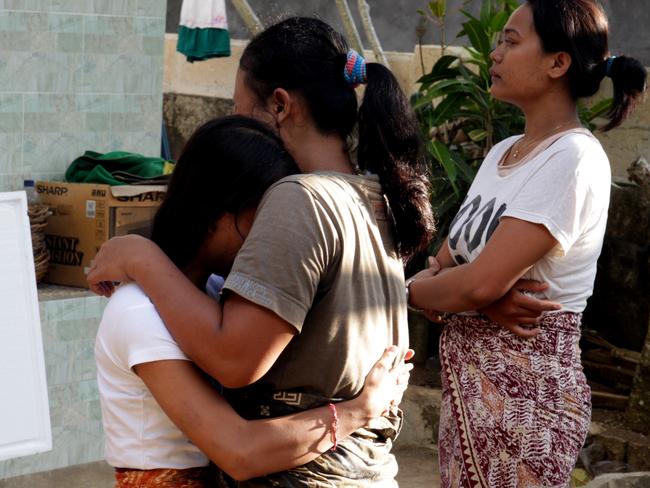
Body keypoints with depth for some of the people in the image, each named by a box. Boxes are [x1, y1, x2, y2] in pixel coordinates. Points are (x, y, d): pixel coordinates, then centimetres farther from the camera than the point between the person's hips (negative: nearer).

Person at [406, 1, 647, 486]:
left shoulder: (574, 159, -17)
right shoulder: (502, 152, 10)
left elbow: (480, 283, -22)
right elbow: (446, 263, 10)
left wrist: (404, 290, -5)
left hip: (524, 386, -8)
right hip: (467, 374, 8)